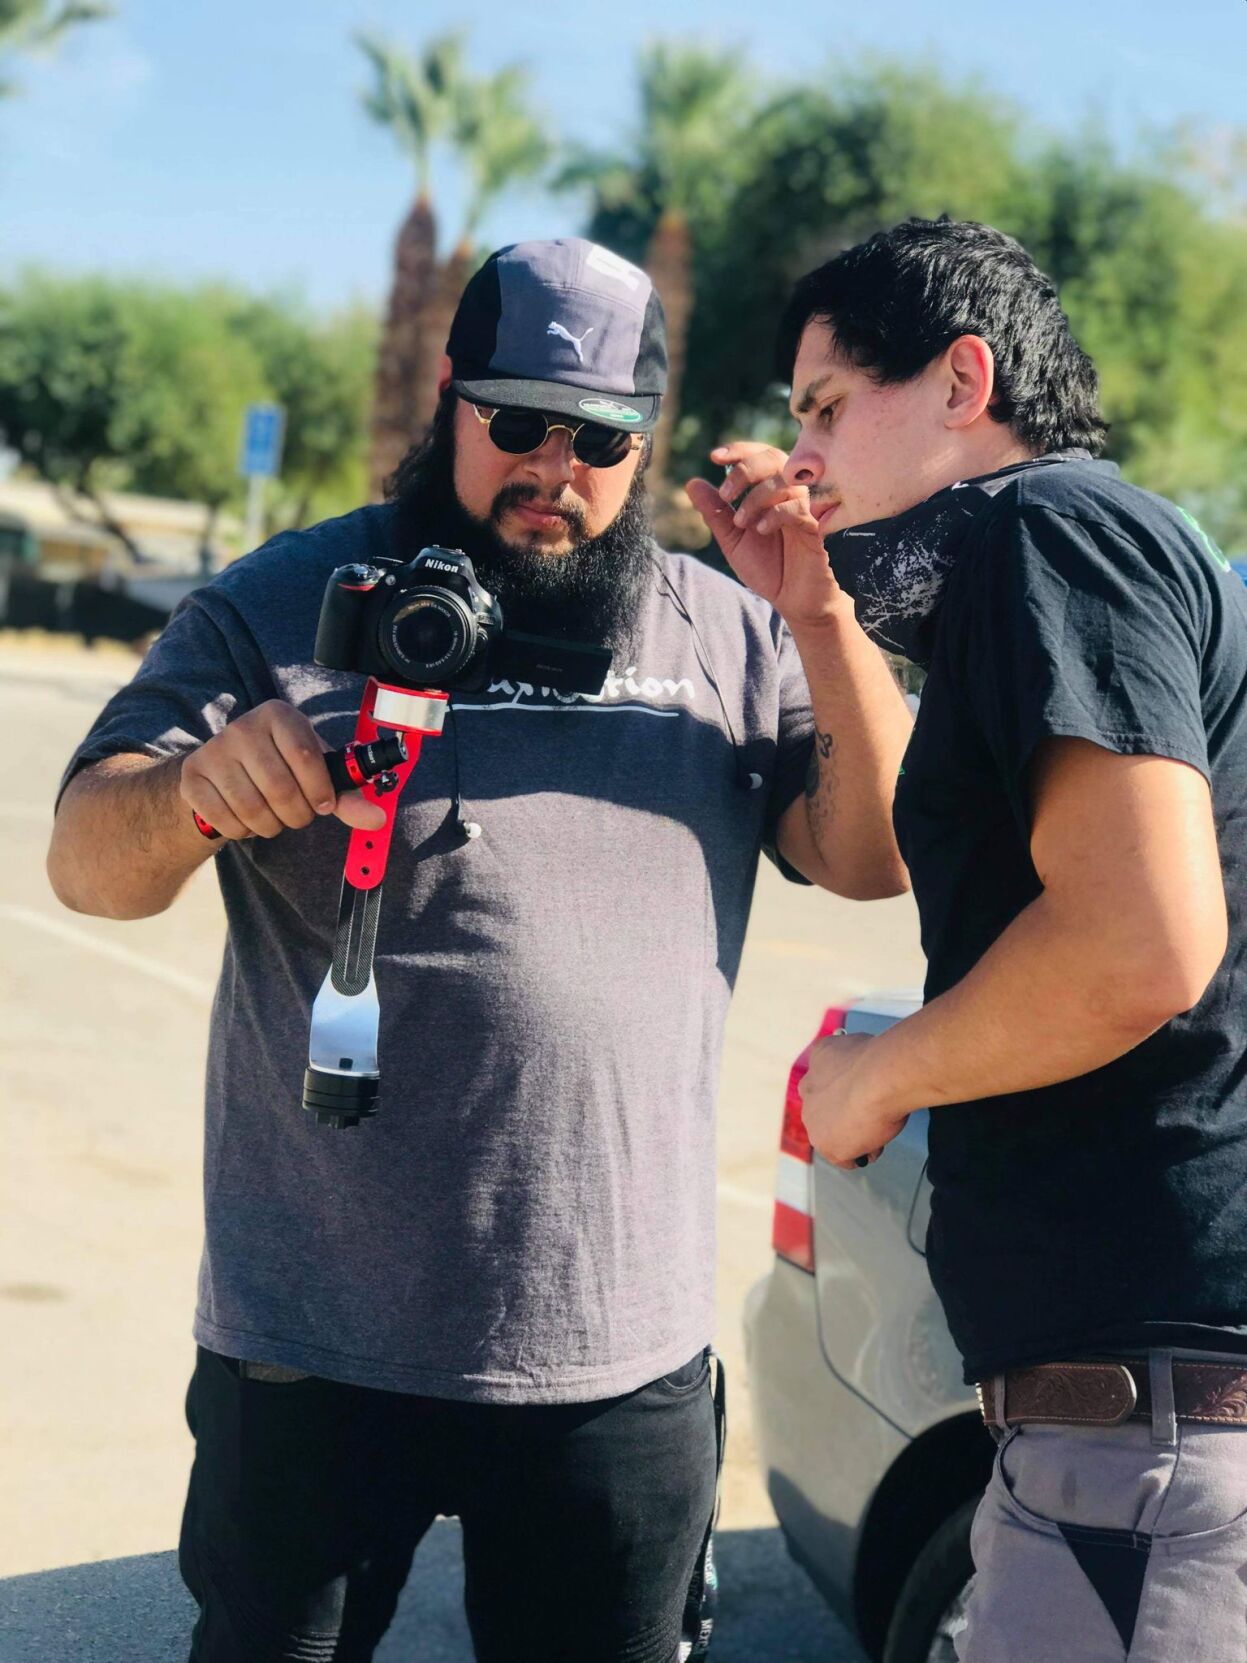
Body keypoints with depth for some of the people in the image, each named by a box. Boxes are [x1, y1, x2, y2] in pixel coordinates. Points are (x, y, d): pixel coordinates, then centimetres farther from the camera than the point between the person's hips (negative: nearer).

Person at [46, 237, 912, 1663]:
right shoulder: (284, 608, 0)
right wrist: (197, 790, -28)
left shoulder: (727, 635, 8)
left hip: (626, 1355, 2)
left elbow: (877, 858, 1)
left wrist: (819, 620, -12)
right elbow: (87, 864, -5)